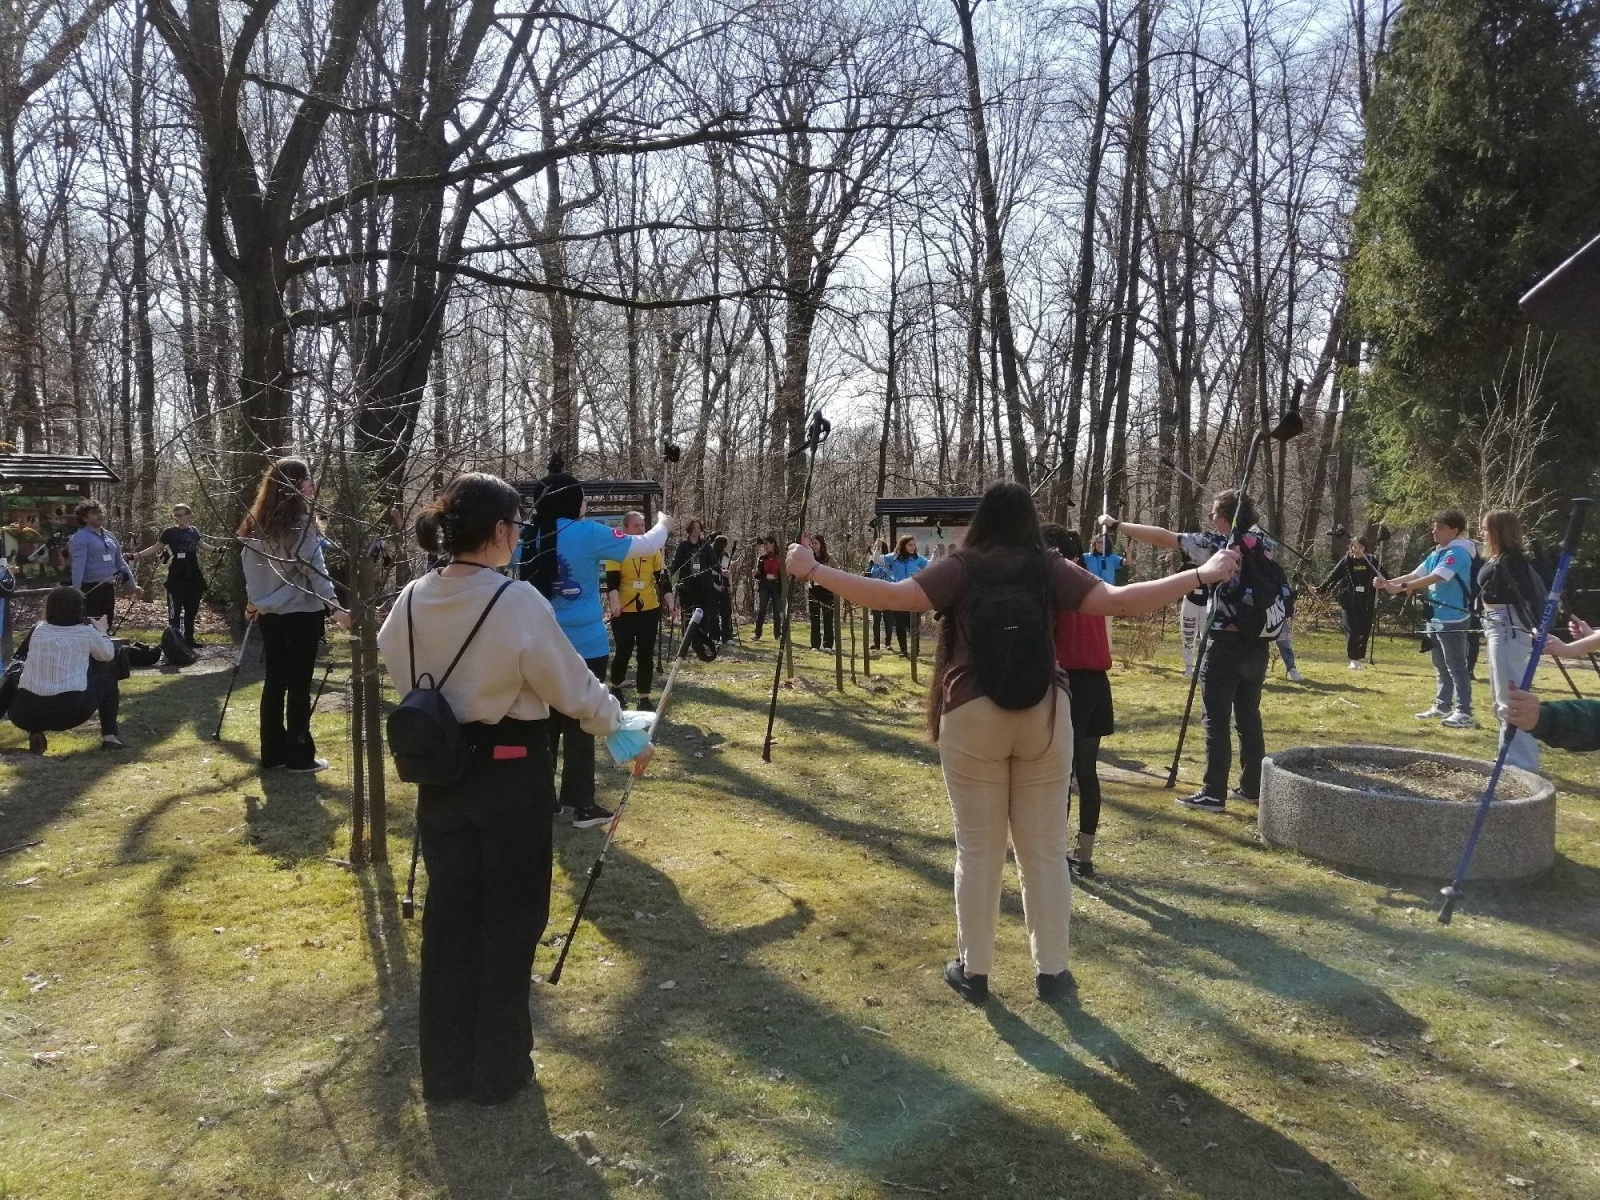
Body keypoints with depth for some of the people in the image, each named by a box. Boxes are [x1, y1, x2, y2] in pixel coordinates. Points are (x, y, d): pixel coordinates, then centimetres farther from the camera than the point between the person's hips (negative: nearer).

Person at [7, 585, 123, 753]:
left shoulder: (38, 630, 13)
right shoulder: (86, 632, 4)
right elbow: (108, 655, 23)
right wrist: (101, 630, 42)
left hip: (25, 713, 3)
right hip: (71, 711, -3)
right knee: (108, 670, 22)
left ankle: (35, 733, 14)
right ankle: (109, 736, 17)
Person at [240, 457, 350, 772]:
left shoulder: (258, 523, 9)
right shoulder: (301, 521, -13)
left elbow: (250, 566, 12)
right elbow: (314, 567, -18)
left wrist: (255, 601, 19)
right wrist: (333, 606, -19)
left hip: (269, 613, 7)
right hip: (301, 613, -7)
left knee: (274, 682, 11)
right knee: (299, 684, -1)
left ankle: (272, 753, 16)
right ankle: (298, 755, 5)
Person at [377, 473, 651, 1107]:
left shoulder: (411, 600, -3)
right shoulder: (518, 601, -20)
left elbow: (401, 673, 9)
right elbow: (573, 687, -11)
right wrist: (623, 731, 5)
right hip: (511, 772, -5)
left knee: (448, 913, 16)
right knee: (509, 915, 10)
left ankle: (443, 1070, 28)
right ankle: (497, 1070, 23)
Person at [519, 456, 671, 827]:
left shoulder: (529, 536, 0)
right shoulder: (587, 534, -12)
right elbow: (646, 546, -5)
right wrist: (663, 525, 17)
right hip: (585, 646, -5)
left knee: (545, 723, 14)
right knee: (580, 725, 3)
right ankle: (582, 806, 10)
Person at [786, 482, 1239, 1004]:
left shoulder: (960, 569, -1)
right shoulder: (1050, 569, 2)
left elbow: (893, 596, -11)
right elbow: (1119, 602, -6)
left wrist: (813, 571, -6)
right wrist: (1203, 574, 1)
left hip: (972, 715, -1)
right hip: (1044, 712, 1)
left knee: (978, 849, 8)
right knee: (1045, 849, 11)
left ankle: (973, 970, 18)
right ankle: (1051, 971, 20)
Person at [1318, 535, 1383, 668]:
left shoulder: (1371, 561, 7)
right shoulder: (1346, 561, 3)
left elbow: (1381, 574, -1)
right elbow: (1333, 576, 6)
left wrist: (1378, 579, -24)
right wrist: (1320, 589, 1)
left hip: (1367, 602, 1)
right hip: (1350, 601, -1)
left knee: (1365, 631, 4)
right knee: (1352, 630, -7)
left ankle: (1360, 657, 19)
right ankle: (1353, 659, 1)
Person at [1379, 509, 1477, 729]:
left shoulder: (1458, 552, -16)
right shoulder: (1437, 553, 13)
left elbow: (1435, 578, -27)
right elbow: (1416, 575, 10)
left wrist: (1401, 587, -30)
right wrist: (1389, 582, -5)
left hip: (1453, 619, -9)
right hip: (1437, 617, 9)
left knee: (1456, 666, -6)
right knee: (1441, 666, 15)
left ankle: (1464, 713, -3)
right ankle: (1441, 706, 23)